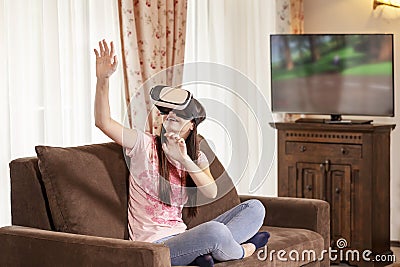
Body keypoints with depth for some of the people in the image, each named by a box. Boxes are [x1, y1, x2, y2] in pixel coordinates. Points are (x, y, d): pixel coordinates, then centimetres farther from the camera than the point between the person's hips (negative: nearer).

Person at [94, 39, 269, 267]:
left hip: (181, 236, 7)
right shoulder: (145, 145, -3)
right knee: (215, 230, -36)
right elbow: (103, 122, -17)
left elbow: (212, 193, -8)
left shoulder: (197, 158, 11)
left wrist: (184, 160, -20)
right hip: (154, 246, -7)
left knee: (255, 207, -1)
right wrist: (103, 79, -30)